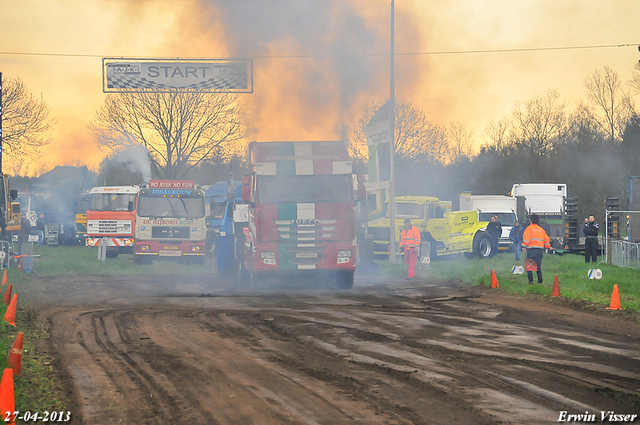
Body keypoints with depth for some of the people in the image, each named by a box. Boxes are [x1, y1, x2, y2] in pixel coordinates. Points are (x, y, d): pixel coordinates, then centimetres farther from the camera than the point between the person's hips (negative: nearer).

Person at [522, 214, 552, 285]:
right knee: (538, 267, 9)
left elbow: (526, 238, -13)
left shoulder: (529, 228, -2)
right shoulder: (541, 229, 16)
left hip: (531, 250, -5)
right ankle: (540, 281, 5)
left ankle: (531, 280, -9)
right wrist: (548, 247, 32)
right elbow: (546, 239, 20)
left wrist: (524, 246, -12)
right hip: (540, 250, 5)